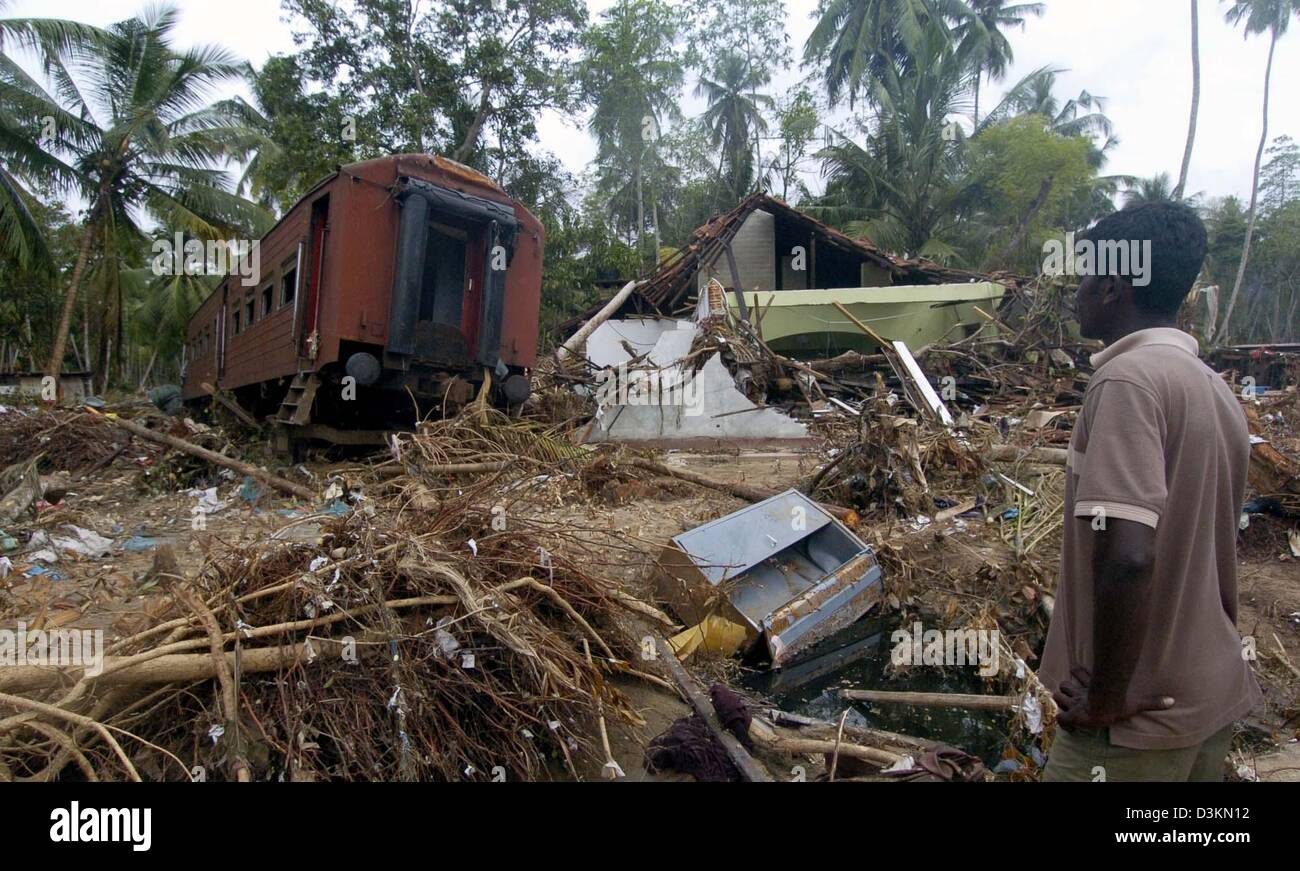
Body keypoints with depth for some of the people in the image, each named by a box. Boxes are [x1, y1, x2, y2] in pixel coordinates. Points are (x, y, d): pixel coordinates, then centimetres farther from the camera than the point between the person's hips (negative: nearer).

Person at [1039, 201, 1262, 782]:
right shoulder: (1214, 387, 7)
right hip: (1216, 696, 8)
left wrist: (1106, 696, -18)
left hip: (1142, 717, -8)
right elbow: (1214, 548, 15)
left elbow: (1126, 556, -30)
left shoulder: (1128, 377, -20)